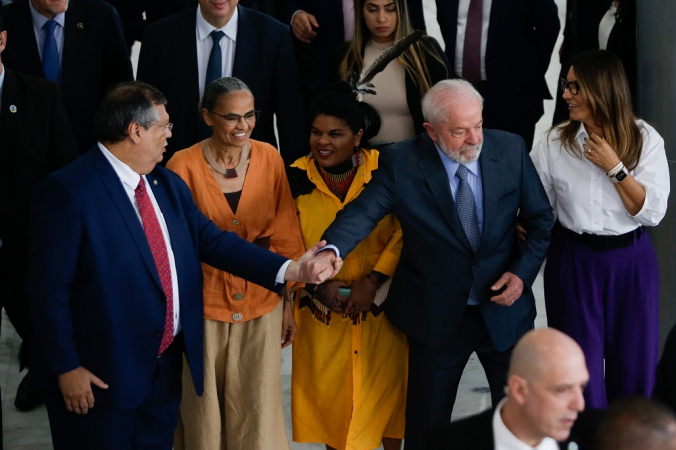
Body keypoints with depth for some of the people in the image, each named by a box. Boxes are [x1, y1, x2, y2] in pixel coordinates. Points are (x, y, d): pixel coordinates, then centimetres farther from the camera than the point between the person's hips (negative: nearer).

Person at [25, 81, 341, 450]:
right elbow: (49, 290, -16)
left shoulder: (169, 185, 8)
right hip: (99, 377, -7)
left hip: (166, 365, 7)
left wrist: (290, 271, -8)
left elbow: (212, 241, 3)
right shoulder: (67, 191, -17)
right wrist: (66, 367, -16)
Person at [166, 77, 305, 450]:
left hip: (261, 303, 2)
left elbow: (284, 234, 4)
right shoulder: (184, 166, -11)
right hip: (204, 303, -2)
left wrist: (289, 303, 5)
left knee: (258, 409, 7)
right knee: (203, 408, 9)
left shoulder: (269, 157, -2)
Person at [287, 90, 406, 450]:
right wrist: (318, 285, -14)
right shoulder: (296, 178, -6)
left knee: (386, 384, 9)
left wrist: (373, 281, -17)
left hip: (380, 306, -1)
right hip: (322, 312, 1)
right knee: (328, 387, 8)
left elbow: (404, 232, -9)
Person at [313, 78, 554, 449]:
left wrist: (523, 272, -11)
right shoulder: (401, 164, -14)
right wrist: (332, 250, -47)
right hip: (436, 317, -1)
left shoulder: (511, 150, -6)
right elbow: (362, 212, -26)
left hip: (504, 309, 2)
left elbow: (540, 219, 3)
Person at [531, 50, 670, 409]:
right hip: (573, 262, 0)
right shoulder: (555, 143, -2)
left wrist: (615, 168, -16)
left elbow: (653, 212, -11)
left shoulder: (645, 140, -4)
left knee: (634, 367, 8)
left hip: (630, 262, 0)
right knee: (580, 369, 4)